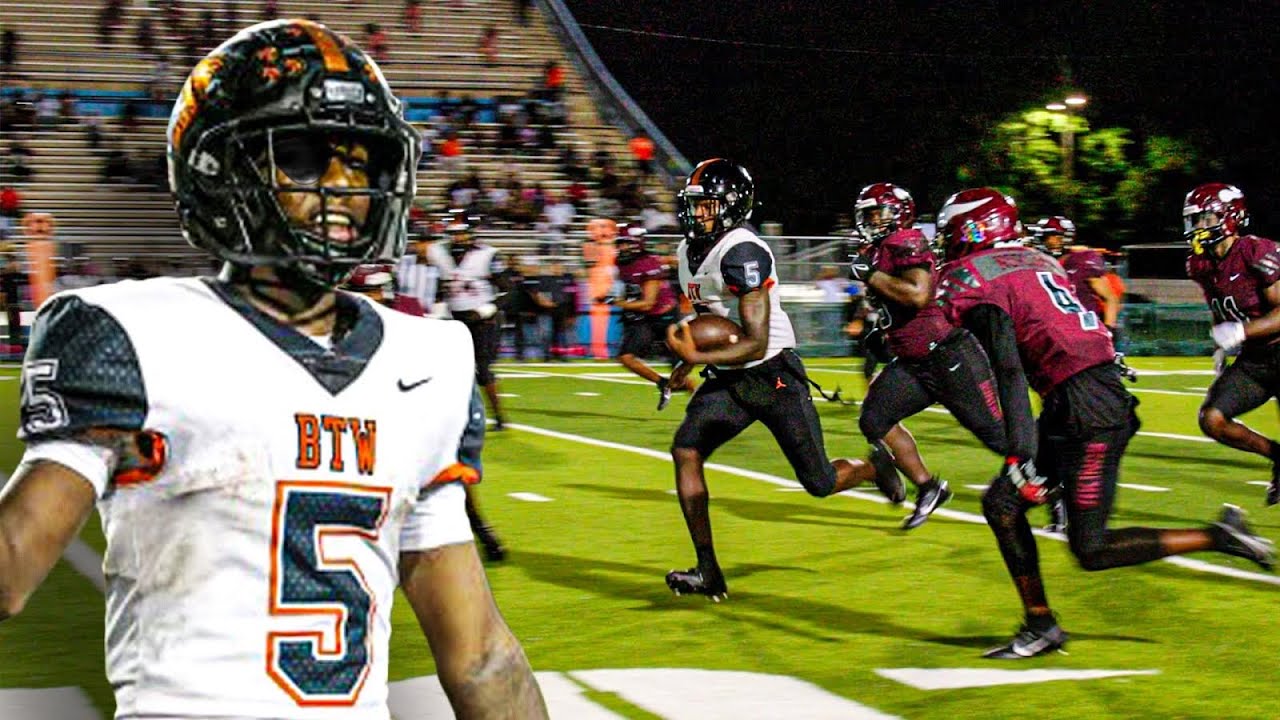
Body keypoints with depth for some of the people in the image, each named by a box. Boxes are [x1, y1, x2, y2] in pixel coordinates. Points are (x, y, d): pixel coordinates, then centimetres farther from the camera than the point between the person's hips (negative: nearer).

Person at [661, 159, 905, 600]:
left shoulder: (742, 253, -23)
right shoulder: (688, 252, 5)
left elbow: (756, 344, -25)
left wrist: (695, 357, -31)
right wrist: (686, 362, 13)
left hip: (773, 374, -7)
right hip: (727, 379, 7)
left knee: (819, 483, 1)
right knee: (685, 450, -15)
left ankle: (876, 467, 38)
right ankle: (707, 571, -11)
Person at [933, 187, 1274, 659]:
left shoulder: (974, 280, -9)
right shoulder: (1034, 261, 19)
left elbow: (1008, 371, -20)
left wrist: (1021, 454, -24)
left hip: (1088, 412, -10)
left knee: (1091, 551, -4)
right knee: (1000, 503, 12)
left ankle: (1218, 538, -1)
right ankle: (1040, 627, 16)